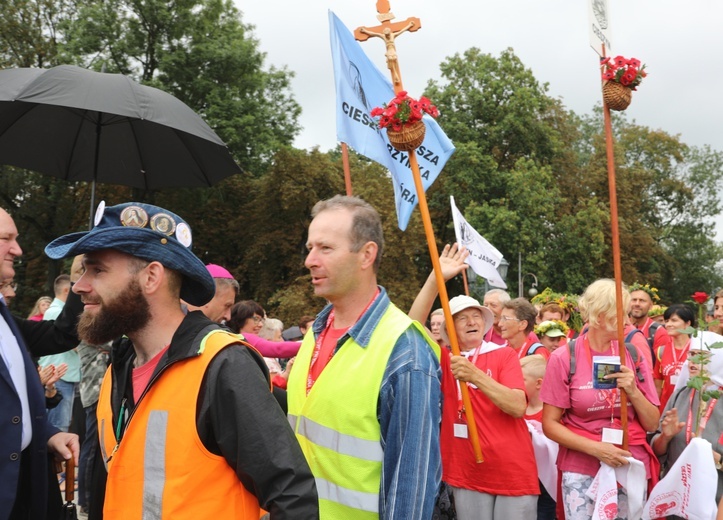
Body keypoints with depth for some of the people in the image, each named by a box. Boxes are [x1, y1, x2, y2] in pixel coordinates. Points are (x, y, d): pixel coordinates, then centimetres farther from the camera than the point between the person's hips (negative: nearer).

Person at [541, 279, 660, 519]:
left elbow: (652, 424, 5)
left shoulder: (633, 355, 1)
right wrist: (595, 448, -17)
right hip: (582, 471, -3)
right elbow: (550, 424, -6)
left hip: (632, 469, 3)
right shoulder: (564, 358, -7)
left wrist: (633, 391, -12)